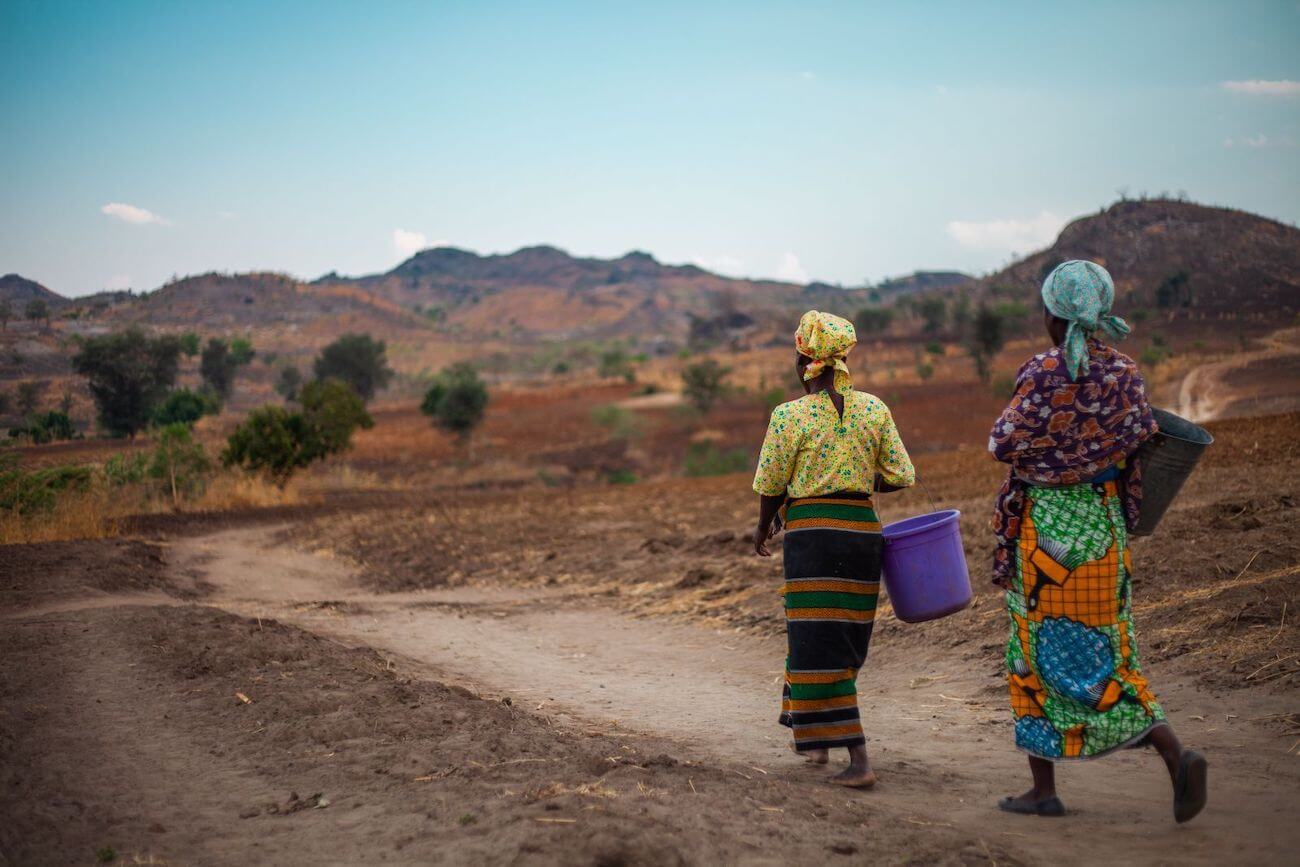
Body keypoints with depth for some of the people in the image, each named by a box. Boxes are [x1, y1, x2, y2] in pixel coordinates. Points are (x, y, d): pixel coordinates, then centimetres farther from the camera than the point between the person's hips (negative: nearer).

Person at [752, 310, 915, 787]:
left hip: (812, 533, -5)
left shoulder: (790, 416, -8)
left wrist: (763, 530, 17)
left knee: (819, 645, -1)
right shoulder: (874, 408, 3)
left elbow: (771, 486, -1)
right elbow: (901, 475, 4)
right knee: (842, 639, 19)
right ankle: (816, 740, 32)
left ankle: (859, 760, -8)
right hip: (863, 529, 5)